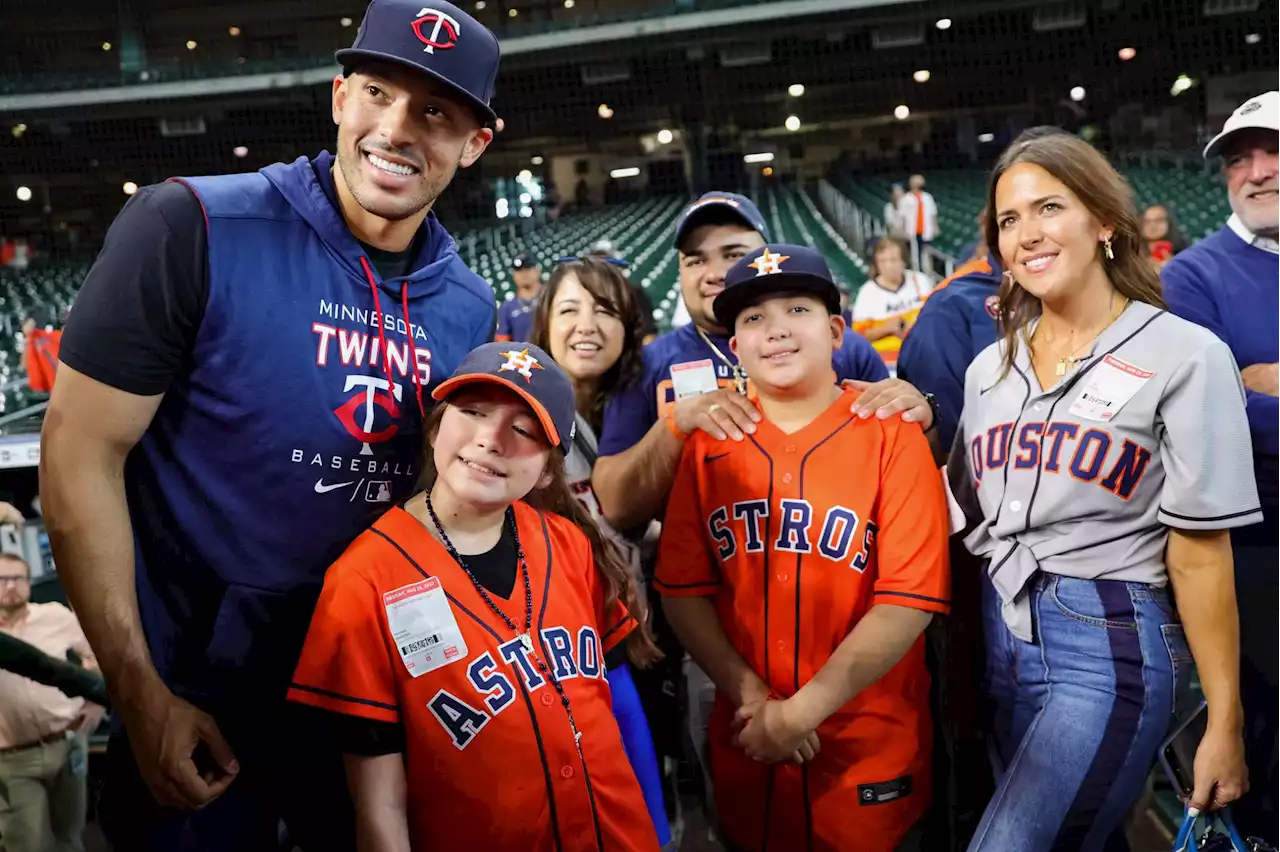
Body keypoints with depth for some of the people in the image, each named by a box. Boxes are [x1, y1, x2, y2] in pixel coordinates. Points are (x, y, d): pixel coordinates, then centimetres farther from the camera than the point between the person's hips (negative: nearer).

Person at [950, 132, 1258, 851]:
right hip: (1001, 640, 6)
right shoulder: (990, 366, 9)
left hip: (1110, 652, -5)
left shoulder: (1185, 355, -7)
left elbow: (1199, 555, -9)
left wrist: (1225, 726, -8)